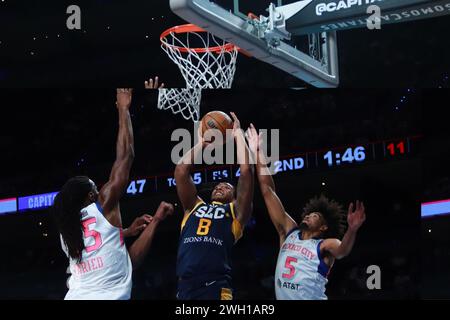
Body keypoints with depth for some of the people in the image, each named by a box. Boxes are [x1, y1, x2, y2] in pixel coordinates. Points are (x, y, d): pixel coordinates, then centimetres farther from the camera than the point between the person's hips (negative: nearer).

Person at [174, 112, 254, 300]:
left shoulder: (236, 211, 18)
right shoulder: (194, 206, 28)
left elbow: (246, 170, 8)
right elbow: (181, 169, 20)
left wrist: (238, 135, 19)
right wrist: (201, 144, 30)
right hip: (185, 287, 4)